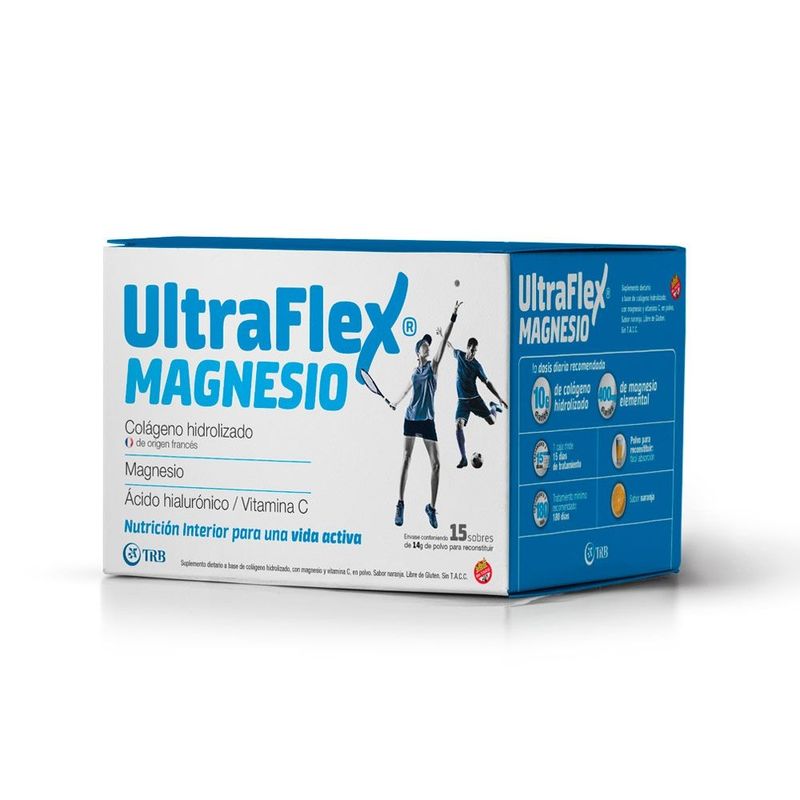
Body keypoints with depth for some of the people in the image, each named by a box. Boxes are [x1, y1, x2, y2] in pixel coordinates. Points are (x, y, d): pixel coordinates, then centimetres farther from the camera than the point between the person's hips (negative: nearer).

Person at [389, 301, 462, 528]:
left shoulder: (433, 366, 0)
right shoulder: (414, 371, 7)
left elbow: (444, 341, -10)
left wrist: (453, 318, -19)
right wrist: (395, 403, 41)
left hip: (427, 421, -2)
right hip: (411, 418, 2)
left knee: (435, 464, -6)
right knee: (406, 460, 2)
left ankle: (432, 508, 3)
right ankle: (401, 504, 7)